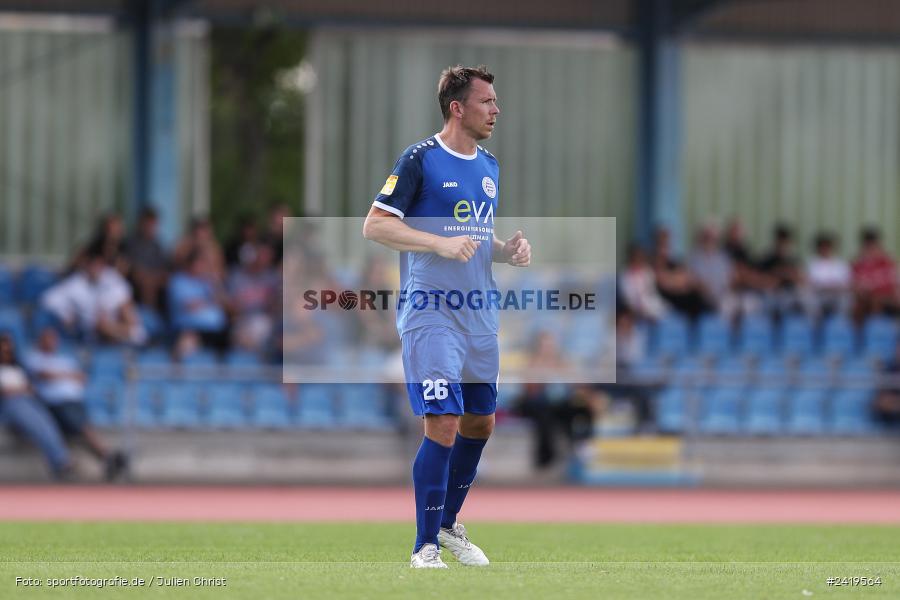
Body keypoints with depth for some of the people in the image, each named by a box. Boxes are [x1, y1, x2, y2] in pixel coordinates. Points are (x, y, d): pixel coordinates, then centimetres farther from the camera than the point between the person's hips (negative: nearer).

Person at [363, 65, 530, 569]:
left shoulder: (489, 166, 14)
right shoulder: (420, 160, -8)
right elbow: (375, 225, -11)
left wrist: (508, 250, 4)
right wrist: (441, 244, -20)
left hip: (480, 316, 8)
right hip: (430, 314, -8)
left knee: (481, 423, 12)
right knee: (444, 424, -14)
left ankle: (448, 524, 30)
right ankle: (425, 547, -7)